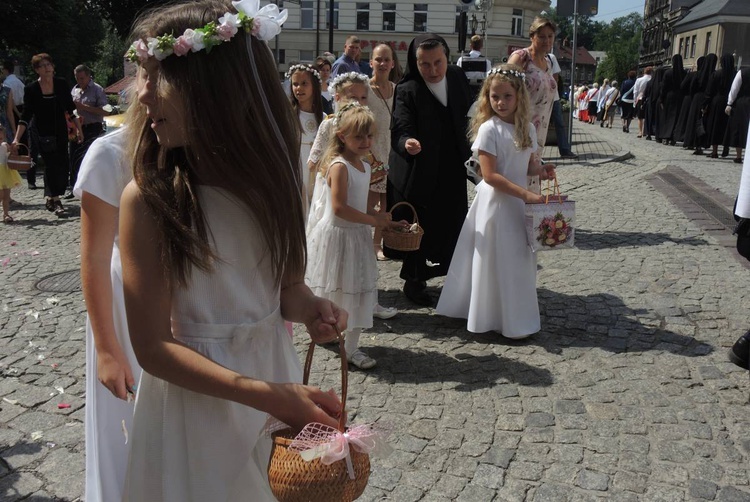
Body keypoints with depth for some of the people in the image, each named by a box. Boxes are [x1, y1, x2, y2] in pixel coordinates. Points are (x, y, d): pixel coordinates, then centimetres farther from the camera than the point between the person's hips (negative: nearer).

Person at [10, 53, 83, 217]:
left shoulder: (61, 84, 1)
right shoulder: (31, 89, -6)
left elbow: (71, 108, 9)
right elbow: (26, 116, -6)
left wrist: (78, 129, 7)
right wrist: (16, 139, -13)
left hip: (61, 132, 3)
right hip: (43, 134, -3)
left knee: (61, 165, 7)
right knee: (52, 165, -8)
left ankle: (50, 198, 22)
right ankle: (56, 202, -7)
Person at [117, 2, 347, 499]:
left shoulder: (270, 175, -5)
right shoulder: (146, 198, -17)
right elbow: (154, 346, -16)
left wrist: (310, 308, -15)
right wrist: (268, 395, -24)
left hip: (277, 381, 4)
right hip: (194, 403, -4)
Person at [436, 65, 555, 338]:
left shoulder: (528, 129, 5)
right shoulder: (489, 129, -15)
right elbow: (489, 175, -20)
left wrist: (540, 170, -7)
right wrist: (525, 194, -24)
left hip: (519, 203, 7)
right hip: (495, 202, -6)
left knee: (520, 258, 15)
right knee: (496, 260, 4)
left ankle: (518, 317, 31)